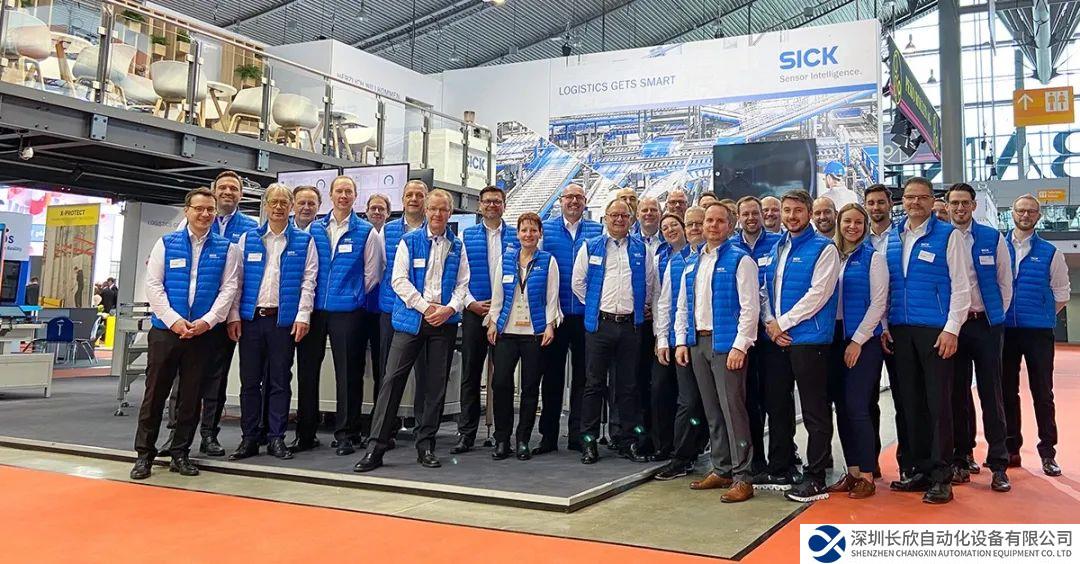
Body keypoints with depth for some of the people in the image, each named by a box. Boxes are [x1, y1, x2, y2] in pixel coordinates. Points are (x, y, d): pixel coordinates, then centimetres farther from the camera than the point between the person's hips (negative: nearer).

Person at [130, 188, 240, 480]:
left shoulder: (226, 248, 5)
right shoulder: (166, 243, 5)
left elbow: (228, 288, 0)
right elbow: (153, 285, -1)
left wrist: (207, 321, -12)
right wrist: (174, 320, -11)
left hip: (203, 332, 1)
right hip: (165, 329, 0)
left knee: (191, 396, 7)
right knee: (155, 393, 3)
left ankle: (179, 453, 19)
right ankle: (144, 454, 13)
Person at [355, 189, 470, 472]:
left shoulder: (457, 246, 11)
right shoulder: (409, 241, 4)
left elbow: (462, 284, 8)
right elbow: (398, 280, -4)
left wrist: (449, 308, -10)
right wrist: (425, 307, -12)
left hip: (444, 321, 2)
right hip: (411, 318, -2)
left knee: (436, 384, 5)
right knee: (392, 379, -7)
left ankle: (426, 444, 15)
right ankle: (376, 446, -3)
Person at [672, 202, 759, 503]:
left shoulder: (740, 260, -5)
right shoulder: (691, 262, 15)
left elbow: (750, 307, -11)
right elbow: (682, 306, 18)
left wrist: (739, 346, -17)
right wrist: (681, 341, 10)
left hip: (726, 343, -7)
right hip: (698, 342, 7)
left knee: (732, 409, -7)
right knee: (712, 411, 12)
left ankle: (741, 477, -1)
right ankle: (721, 470, 22)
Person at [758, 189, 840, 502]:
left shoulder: (823, 248, -5)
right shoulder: (776, 248, 16)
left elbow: (818, 293, -14)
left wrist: (782, 323, -12)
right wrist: (770, 323, -1)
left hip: (808, 339, -7)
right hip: (776, 338, 7)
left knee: (815, 413, -2)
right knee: (777, 406, 14)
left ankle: (816, 479, 6)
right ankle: (779, 470, 26)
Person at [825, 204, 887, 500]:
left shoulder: (873, 257, -2)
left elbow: (878, 303, -8)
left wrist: (857, 340, -12)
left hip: (864, 340, -5)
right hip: (835, 339, 5)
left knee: (856, 407, -8)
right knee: (841, 408, 6)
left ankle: (867, 476, 2)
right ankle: (851, 471, 16)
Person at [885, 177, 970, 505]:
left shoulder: (948, 236, -1)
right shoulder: (891, 238, 12)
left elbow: (960, 286, -5)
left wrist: (951, 329, -12)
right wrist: (884, 326, 7)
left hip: (936, 331, -5)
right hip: (901, 331, 5)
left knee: (938, 403, -2)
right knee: (911, 402, 9)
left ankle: (941, 477, 5)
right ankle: (920, 470, 19)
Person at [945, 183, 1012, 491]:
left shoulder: (993, 238, 3)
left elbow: (1005, 281, 7)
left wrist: (997, 315, 4)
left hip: (986, 324, -1)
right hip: (951, 324, 1)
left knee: (991, 393, -2)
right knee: (958, 394, 7)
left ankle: (998, 465, 3)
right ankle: (962, 458, 17)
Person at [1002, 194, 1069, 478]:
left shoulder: (1050, 253, 2)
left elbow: (1061, 294, 7)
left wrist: (1042, 316, 4)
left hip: (1038, 331, -1)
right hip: (1005, 329, 2)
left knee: (1043, 393, 2)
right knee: (1007, 392, 8)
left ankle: (1048, 452, 11)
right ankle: (1011, 449, 18)